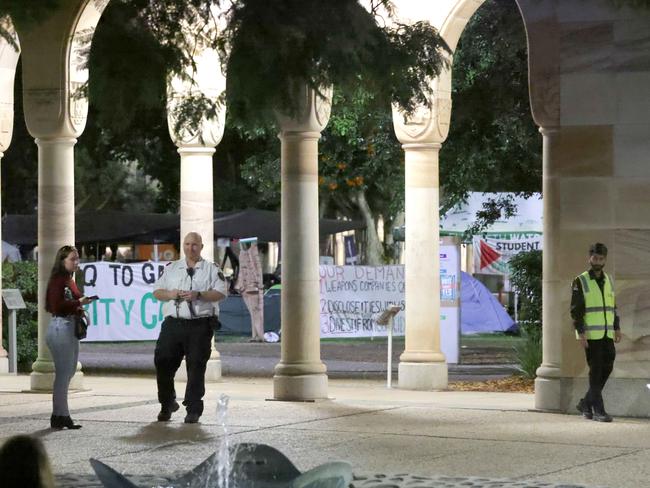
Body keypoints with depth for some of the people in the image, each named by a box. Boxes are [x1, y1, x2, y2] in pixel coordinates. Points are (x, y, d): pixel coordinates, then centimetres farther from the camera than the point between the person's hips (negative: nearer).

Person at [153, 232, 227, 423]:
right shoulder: (171, 268, 17)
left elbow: (221, 293, -4)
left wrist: (198, 295, -17)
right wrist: (170, 294, -6)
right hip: (173, 323, 3)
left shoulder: (212, 269, 7)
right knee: (163, 363, -2)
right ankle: (167, 404, 16)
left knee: (196, 367, -4)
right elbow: (156, 291, 15)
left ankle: (193, 409, 2)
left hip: (200, 326, -3)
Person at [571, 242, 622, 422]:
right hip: (590, 335, -6)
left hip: (607, 334, 6)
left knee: (607, 367, 4)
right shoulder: (580, 282, -6)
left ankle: (586, 403, 18)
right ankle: (598, 411, -3)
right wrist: (581, 333, -18)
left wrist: (617, 328, 10)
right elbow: (576, 310, -11)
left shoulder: (608, 280, 13)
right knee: (596, 370, -6)